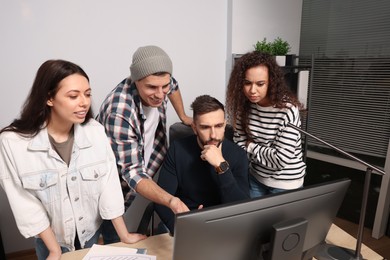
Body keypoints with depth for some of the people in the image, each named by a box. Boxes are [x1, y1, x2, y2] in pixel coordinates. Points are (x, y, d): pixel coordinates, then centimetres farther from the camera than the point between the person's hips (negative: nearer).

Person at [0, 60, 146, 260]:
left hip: (91, 231, 2)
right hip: (50, 238, -2)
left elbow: (109, 184, -14)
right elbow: (25, 203, -16)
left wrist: (124, 235, -11)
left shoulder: (95, 131, -17)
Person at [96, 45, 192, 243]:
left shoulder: (160, 87, -14)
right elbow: (132, 172, -34)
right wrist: (172, 201, -46)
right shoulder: (119, 112, -35)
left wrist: (183, 117, 14)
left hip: (148, 177, 6)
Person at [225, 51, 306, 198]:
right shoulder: (245, 105, -8)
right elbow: (239, 142, -2)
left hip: (285, 182, -5)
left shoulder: (287, 109, -26)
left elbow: (281, 159, -26)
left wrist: (251, 146, -14)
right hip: (256, 176, 5)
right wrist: (264, 155, -17)